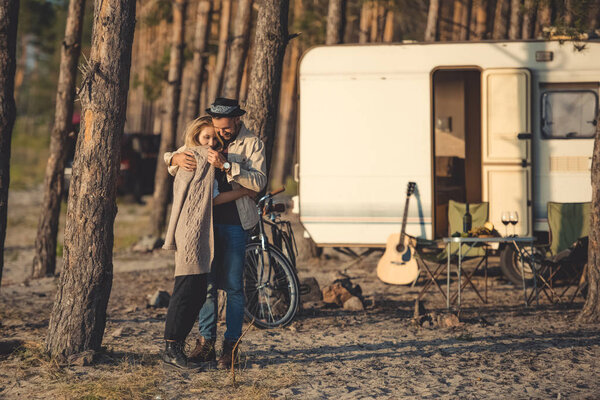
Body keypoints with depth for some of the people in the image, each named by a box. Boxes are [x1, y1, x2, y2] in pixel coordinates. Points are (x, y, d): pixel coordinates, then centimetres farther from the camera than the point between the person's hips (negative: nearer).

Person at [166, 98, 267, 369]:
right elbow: (170, 160, 17)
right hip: (207, 218, 4)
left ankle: (231, 346, 5)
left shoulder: (252, 144, -1)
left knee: (233, 286, -1)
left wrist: (226, 166, -25)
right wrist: (176, 159, -8)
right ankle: (205, 342, 10)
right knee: (205, 283, 4)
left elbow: (259, 182, -15)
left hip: (235, 222, -4)